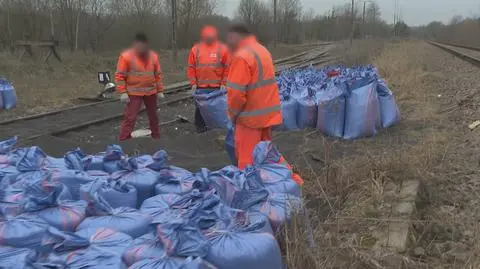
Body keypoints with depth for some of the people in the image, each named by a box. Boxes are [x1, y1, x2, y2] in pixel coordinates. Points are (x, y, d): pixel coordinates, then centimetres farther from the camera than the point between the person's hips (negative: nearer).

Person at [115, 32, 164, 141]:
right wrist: (123, 92, -15)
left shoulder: (153, 56, 3)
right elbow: (120, 76, -9)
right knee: (130, 118, -9)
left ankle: (156, 137, 33)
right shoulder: (126, 56, -10)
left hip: (151, 92, 5)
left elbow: (158, 74, 10)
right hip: (134, 93, -4)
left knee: (153, 116, 16)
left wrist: (160, 91, 8)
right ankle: (123, 141, -4)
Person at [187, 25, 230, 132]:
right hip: (200, 86, 1)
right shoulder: (195, 49, 2)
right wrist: (193, 83, -1)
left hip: (217, 86, -1)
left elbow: (227, 68, -1)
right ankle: (200, 126, 21)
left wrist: (224, 83, -7)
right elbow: (191, 68, 5)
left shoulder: (222, 48, -2)